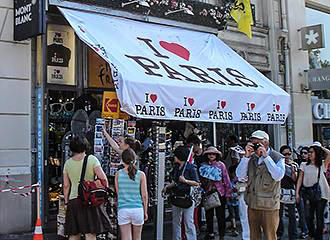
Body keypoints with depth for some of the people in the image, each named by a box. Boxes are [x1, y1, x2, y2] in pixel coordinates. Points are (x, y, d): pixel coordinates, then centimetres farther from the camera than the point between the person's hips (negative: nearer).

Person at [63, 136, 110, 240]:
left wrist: (66, 201, 16)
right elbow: (103, 178, -12)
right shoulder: (91, 159, -6)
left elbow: (66, 185, 7)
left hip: (73, 200, 3)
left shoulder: (68, 163, 4)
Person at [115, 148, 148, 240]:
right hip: (137, 209, 0)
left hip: (123, 210, 0)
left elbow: (117, 193, 5)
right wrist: (145, 212, 11)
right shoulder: (141, 175, -3)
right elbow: (144, 195, 1)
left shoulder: (118, 174, -2)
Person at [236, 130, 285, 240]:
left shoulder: (277, 157, -4)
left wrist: (265, 156, -18)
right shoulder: (251, 158, 8)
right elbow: (240, 175, 0)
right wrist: (246, 156, -9)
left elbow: (278, 176, -19)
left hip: (269, 206, -4)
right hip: (252, 205, 4)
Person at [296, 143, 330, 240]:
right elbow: (300, 179, 8)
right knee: (308, 216, 2)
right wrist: (297, 193, 2)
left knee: (319, 217, 3)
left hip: (320, 194, -2)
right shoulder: (304, 165, 8)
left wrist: (321, 147, 1)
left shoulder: (322, 165, 2)